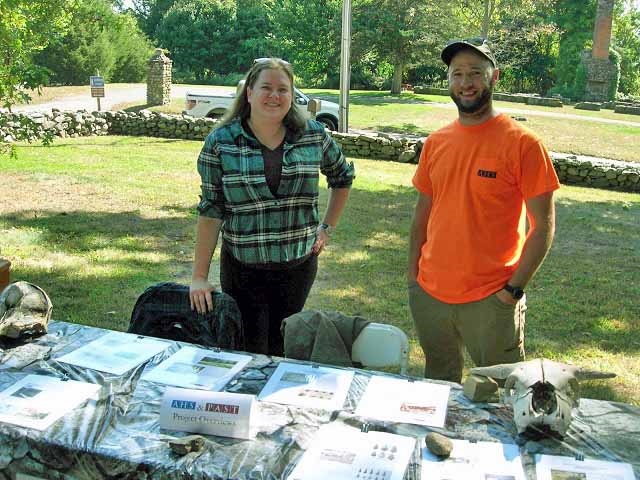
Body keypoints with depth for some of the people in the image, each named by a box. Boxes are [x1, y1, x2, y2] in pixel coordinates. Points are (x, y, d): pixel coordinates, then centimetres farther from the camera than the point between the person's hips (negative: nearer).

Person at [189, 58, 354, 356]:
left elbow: (342, 177, 15)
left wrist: (327, 228, 10)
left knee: (282, 351, 14)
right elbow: (210, 211, -6)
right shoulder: (220, 142, -7)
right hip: (242, 268, -1)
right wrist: (199, 277, -8)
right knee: (249, 356, 6)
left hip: (299, 266, 2)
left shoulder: (313, 135, -2)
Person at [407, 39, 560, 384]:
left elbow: (543, 225, -10)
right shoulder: (435, 142, 4)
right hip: (429, 293, 5)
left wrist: (514, 290, -13)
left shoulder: (522, 143, -11)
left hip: (491, 300, -4)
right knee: (437, 384, 21)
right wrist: (412, 272, 8)